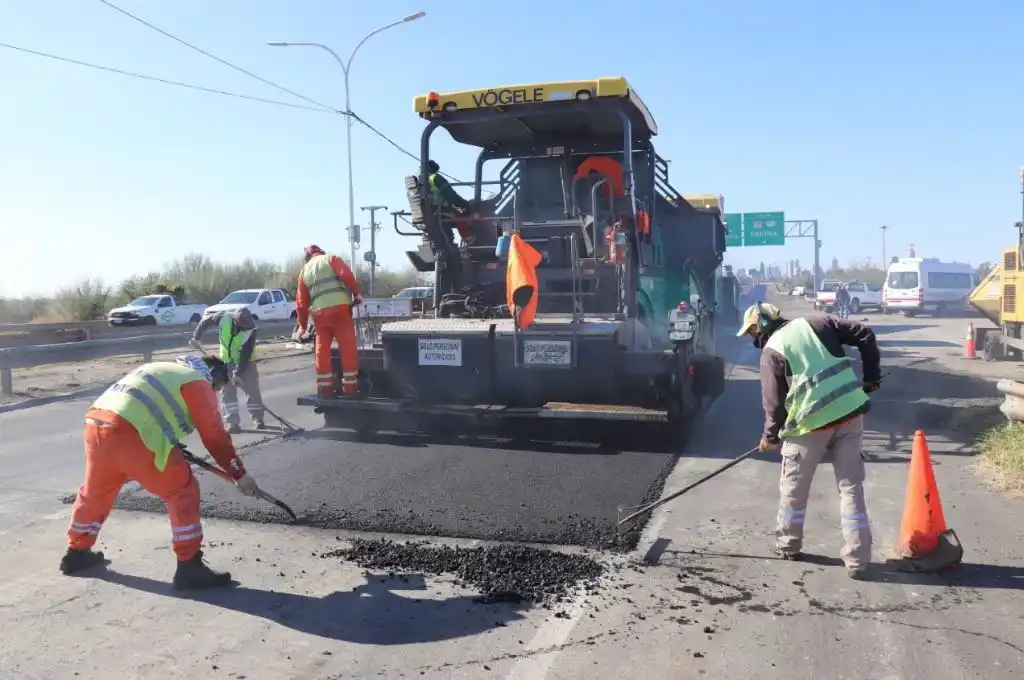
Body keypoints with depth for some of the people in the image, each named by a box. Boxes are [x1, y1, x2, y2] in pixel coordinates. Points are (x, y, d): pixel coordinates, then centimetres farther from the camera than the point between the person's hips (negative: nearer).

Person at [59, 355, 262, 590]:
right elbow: (214, 435, 3)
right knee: (183, 490, 0)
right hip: (127, 432, -9)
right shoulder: (198, 382, 6)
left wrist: (174, 454, 43)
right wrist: (239, 473, 8)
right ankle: (189, 567, 2)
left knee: (96, 490, 29)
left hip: (96, 421, 9)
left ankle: (76, 552, 48)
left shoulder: (166, 369, 30)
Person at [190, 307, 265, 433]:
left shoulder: (251, 330, -28)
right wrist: (196, 338, -9)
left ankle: (258, 419, 14)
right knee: (227, 391, -1)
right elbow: (205, 322, -5)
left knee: (252, 389, -1)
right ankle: (233, 422, 4)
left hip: (246, 362, -2)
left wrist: (238, 373, -28)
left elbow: (246, 354, -27)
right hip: (226, 361, 2)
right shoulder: (223, 318, -25)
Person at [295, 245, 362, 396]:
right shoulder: (331, 259, 14)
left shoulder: (304, 270, 25)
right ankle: (350, 387, -3)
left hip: (319, 312, 4)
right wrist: (356, 294, 5)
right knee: (348, 347, -1)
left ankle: (325, 388, 10)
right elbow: (347, 275, -6)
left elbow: (301, 302, 25)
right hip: (339, 308, -4)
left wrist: (302, 326, 33)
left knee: (322, 350, 10)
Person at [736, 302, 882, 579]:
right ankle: (857, 558, 10)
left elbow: (774, 401, -4)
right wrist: (872, 377, 15)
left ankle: (788, 545, 30)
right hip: (850, 412, 5)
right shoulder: (816, 321, 11)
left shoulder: (771, 350, -3)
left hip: (812, 422, -4)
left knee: (793, 488, 16)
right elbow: (865, 336, 9)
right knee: (851, 487, 9)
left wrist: (770, 436, 10)